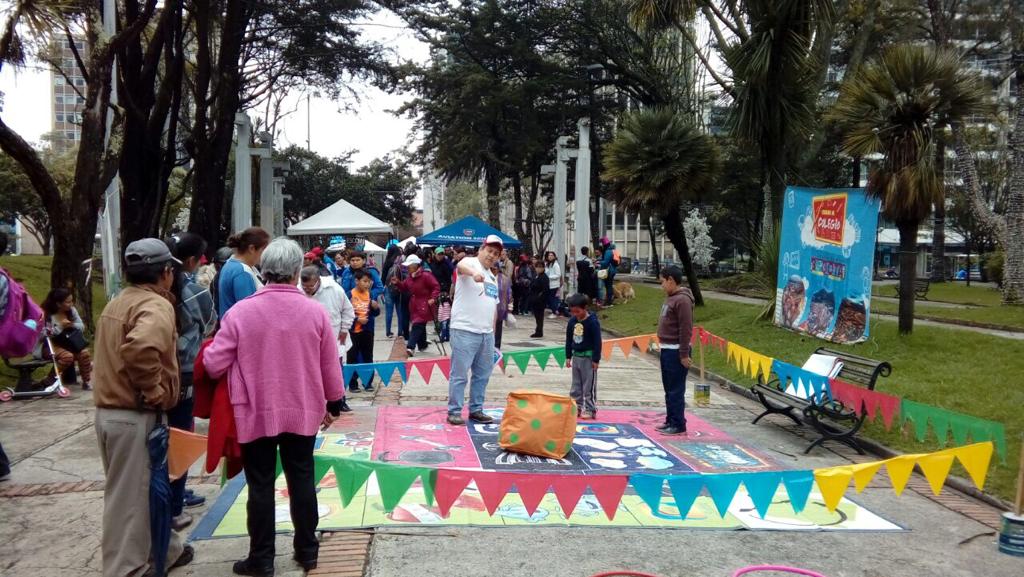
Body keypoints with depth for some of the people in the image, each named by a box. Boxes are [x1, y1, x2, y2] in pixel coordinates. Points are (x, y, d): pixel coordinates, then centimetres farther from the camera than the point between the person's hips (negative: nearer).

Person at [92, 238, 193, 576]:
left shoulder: (117, 303, 14)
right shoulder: (156, 305, -17)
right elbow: (140, 347, -36)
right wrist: (154, 390, -25)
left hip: (110, 410, 10)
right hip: (136, 416, -10)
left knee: (147, 489, 22)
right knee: (130, 498, -1)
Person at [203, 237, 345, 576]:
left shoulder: (241, 311, -12)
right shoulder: (314, 311, -5)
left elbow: (214, 365, -9)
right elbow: (330, 367, 1)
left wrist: (209, 351, 14)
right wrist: (334, 403, 15)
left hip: (256, 413, -2)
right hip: (302, 412, 2)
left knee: (260, 486, 8)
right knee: (301, 481, 14)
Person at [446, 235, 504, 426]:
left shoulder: (493, 277, 19)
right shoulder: (470, 262, -5)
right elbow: (461, 266, -31)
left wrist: (493, 331, 20)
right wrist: (473, 273, -54)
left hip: (487, 333, 8)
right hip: (465, 331, -8)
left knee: (483, 374, 13)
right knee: (460, 374, -3)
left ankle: (476, 410, 24)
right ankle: (454, 411, 6)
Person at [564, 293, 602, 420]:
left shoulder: (592, 322, -15)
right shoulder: (572, 321, 2)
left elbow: (597, 341, -13)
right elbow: (568, 339, 11)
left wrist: (596, 359, -13)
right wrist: (568, 356, 10)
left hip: (588, 357, -6)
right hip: (576, 356, 6)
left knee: (589, 386, 0)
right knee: (576, 385, 12)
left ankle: (590, 410, 7)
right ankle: (577, 407, 22)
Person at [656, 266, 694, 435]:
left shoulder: (682, 300, -17)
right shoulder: (670, 298, 14)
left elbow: (686, 329, -20)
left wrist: (684, 354, -20)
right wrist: (664, 347, 17)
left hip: (676, 351, -10)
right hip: (667, 349, 10)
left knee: (676, 390, -4)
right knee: (669, 389, 15)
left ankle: (678, 425, 2)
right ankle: (670, 421, 24)